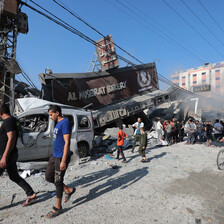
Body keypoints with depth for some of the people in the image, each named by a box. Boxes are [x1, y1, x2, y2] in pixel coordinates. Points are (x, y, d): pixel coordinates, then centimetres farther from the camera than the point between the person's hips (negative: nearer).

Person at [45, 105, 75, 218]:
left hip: (61, 157, -10)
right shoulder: (58, 124, 13)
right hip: (54, 156, 10)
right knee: (48, 177, 16)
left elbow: (67, 142, -22)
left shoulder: (65, 123, -17)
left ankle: (58, 208, 20)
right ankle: (68, 190, 28)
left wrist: (63, 161, -24)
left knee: (58, 181, 2)